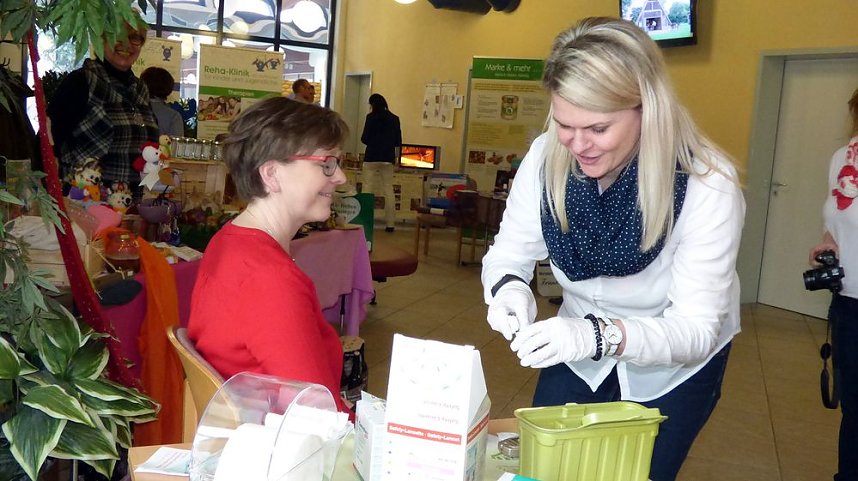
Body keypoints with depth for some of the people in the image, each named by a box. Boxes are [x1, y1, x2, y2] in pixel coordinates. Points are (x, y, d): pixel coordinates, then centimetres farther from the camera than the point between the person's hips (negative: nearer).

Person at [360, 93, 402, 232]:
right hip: (388, 158, 4)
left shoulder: (371, 117, -5)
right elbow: (398, 141, 8)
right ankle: (390, 223, 5)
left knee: (367, 189, 1)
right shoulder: (394, 119, 6)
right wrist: (396, 157, 18)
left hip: (371, 157, -3)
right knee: (389, 190, 6)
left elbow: (365, 138, -7)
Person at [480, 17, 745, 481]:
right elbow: (508, 255, -11)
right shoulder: (545, 158, -22)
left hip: (675, 367, -2)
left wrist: (602, 335, -49)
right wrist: (509, 288, -36)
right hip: (579, 354, 3)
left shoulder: (707, 184, -31)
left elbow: (696, 330, -31)